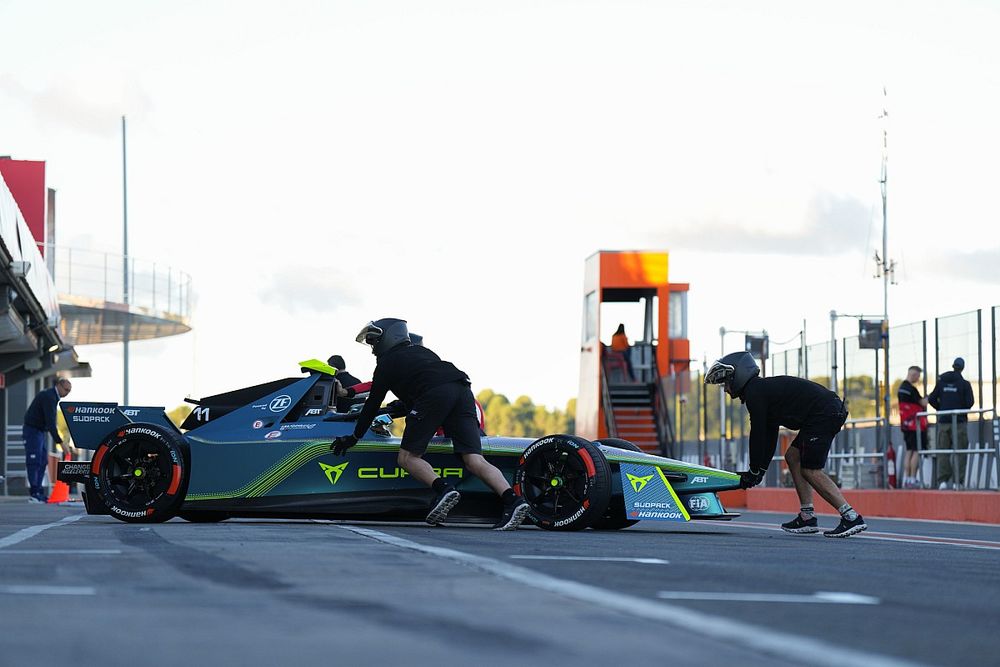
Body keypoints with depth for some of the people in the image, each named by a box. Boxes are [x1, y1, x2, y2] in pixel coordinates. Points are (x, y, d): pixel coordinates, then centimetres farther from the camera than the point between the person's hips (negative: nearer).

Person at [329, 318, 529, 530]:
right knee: (474, 461, -4)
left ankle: (443, 489, -22)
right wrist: (400, 408, 65)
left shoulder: (386, 362, 19)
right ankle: (513, 501, -25)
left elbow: (373, 403, 21)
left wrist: (355, 437, 31)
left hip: (434, 395, -6)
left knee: (407, 458, 3)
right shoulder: (420, 351, 37)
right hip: (462, 389, 6)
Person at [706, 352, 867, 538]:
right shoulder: (763, 388, 25)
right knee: (792, 456, 15)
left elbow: (757, 434, -6)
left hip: (823, 413, -10)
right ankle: (807, 516, 12)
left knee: (810, 470, -9)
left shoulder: (754, 393, -5)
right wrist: (760, 470, 26)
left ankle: (851, 517, -14)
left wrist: (754, 471, 2)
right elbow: (769, 437, 28)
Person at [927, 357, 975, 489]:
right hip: (959, 421, -3)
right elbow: (970, 402, -11)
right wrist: (962, 409, 10)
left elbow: (932, 399, 3)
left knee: (943, 451, 5)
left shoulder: (941, 382, 6)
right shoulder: (964, 384, -5)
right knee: (960, 452, 1)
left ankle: (942, 480, -4)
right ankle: (958, 481, -5)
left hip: (943, 421, 3)